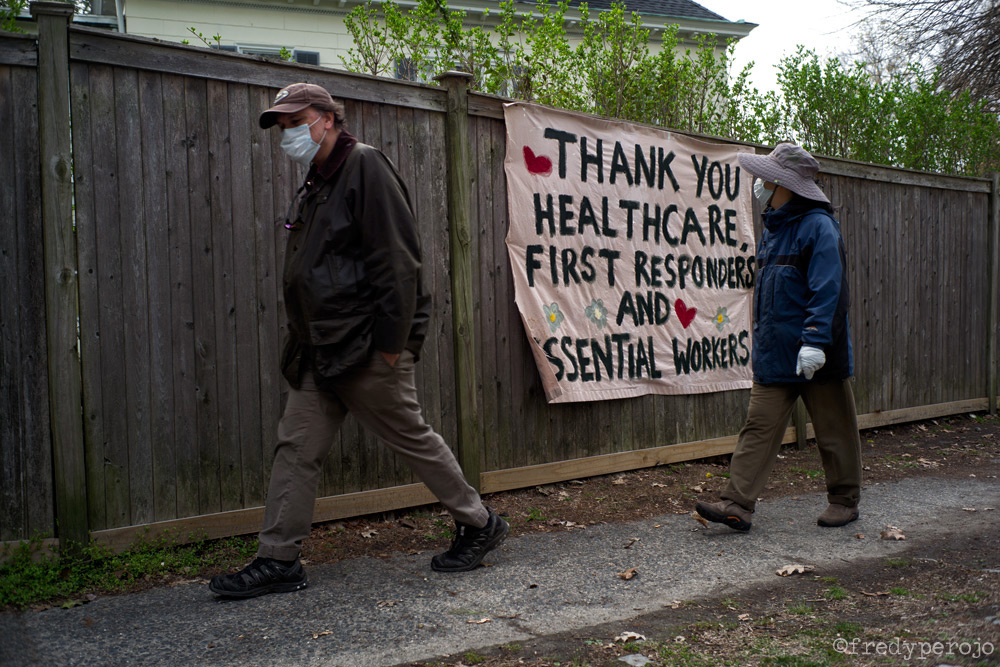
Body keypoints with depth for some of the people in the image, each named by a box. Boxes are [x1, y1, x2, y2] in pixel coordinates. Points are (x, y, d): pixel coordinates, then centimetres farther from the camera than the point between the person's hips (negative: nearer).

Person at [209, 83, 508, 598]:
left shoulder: (365, 167, -10)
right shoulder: (316, 185, 19)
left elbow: (397, 260, -18)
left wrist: (390, 342, -21)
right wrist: (303, 343, 17)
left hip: (366, 350, -9)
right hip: (321, 350, 9)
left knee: (413, 439, 3)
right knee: (296, 446, 6)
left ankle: (479, 525, 21)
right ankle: (278, 561, 15)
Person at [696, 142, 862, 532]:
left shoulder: (818, 227, -11)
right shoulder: (772, 229, 14)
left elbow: (828, 291, -19)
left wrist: (816, 340, -26)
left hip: (815, 357, -7)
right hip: (774, 354, 8)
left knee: (834, 431, 8)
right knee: (759, 427, 2)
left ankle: (844, 501, 23)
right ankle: (737, 504, 1)